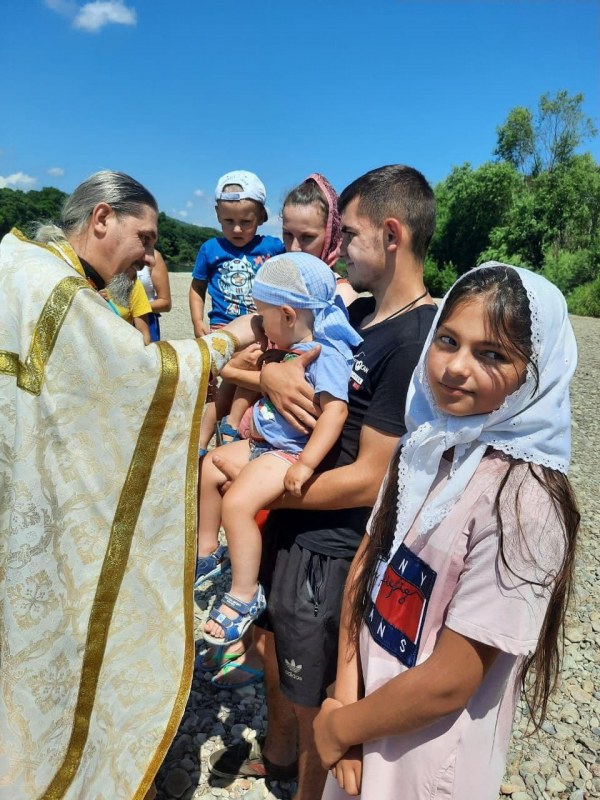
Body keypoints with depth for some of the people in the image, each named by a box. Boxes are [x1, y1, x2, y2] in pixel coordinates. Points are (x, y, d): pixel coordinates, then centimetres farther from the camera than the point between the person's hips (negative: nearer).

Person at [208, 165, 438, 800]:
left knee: (313, 698, 14)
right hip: (289, 523, 9)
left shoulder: (417, 339, -23)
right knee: (274, 644, 28)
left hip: (329, 548, -9)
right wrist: (269, 373, -15)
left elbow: (368, 480, -25)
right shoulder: (357, 314, 5)